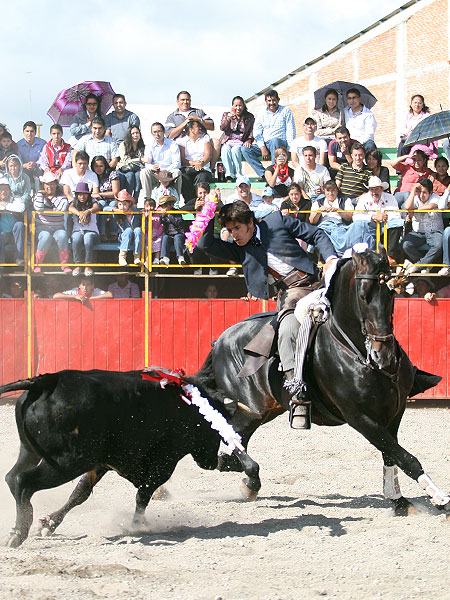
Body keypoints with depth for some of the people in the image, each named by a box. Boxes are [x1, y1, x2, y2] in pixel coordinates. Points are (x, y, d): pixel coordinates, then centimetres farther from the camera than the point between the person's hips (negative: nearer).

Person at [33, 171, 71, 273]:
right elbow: (38, 208, -16)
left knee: (62, 236, -32)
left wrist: (52, 198, -7)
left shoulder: (61, 196, 7)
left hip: (58, 226, 1)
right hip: (42, 226, -1)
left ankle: (64, 264, -20)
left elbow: (63, 208, -15)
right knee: (46, 237, -34)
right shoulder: (39, 195, 7)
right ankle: (38, 264, -22)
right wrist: (40, 193, -7)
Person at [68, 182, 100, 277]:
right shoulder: (75, 202, 9)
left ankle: (88, 266, -28)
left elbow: (96, 208, -19)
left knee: (88, 238, -37)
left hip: (92, 231, -1)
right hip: (77, 231, 1)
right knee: (77, 238, -36)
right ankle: (77, 265, -28)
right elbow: (70, 208, -16)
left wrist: (87, 212, -42)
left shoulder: (92, 202, 6)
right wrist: (79, 213, -40)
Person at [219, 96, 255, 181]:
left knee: (235, 150, -35)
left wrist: (248, 141, -10)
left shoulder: (250, 117, 12)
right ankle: (229, 175, -40)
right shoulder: (226, 114, 14)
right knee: (225, 150, -33)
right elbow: (222, 128, -2)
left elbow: (252, 132, 10)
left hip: (241, 142, -1)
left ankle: (238, 175, -33)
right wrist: (228, 119, -21)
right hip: (227, 141, 1)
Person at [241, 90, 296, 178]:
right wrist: (262, 148, -12)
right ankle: (263, 174, -29)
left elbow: (291, 131, 0)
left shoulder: (285, 111, 8)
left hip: (281, 142, -4)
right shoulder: (262, 114, 16)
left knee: (275, 140, -39)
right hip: (265, 144, 4)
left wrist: (289, 148, -14)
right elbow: (257, 133, 5)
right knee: (245, 149, -19)